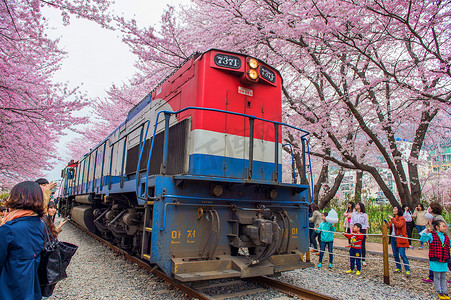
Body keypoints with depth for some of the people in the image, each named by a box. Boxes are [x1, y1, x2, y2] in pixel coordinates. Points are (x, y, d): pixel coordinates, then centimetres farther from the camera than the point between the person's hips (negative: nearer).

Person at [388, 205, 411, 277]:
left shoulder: (401, 218, -8)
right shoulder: (393, 218, 14)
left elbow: (398, 225, -26)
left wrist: (392, 219, -23)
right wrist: (387, 225, 3)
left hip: (400, 239, -7)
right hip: (393, 238, 7)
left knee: (402, 255, -9)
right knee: (395, 254, 12)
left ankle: (407, 270, -1)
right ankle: (398, 268, 24)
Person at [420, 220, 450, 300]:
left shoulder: (446, 237, 11)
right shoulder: (432, 235, -8)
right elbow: (422, 239, -18)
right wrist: (426, 232, -30)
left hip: (444, 261, 5)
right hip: (435, 260, -5)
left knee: (443, 277, 14)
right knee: (437, 276, 4)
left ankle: (444, 292, 26)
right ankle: (439, 292, 16)